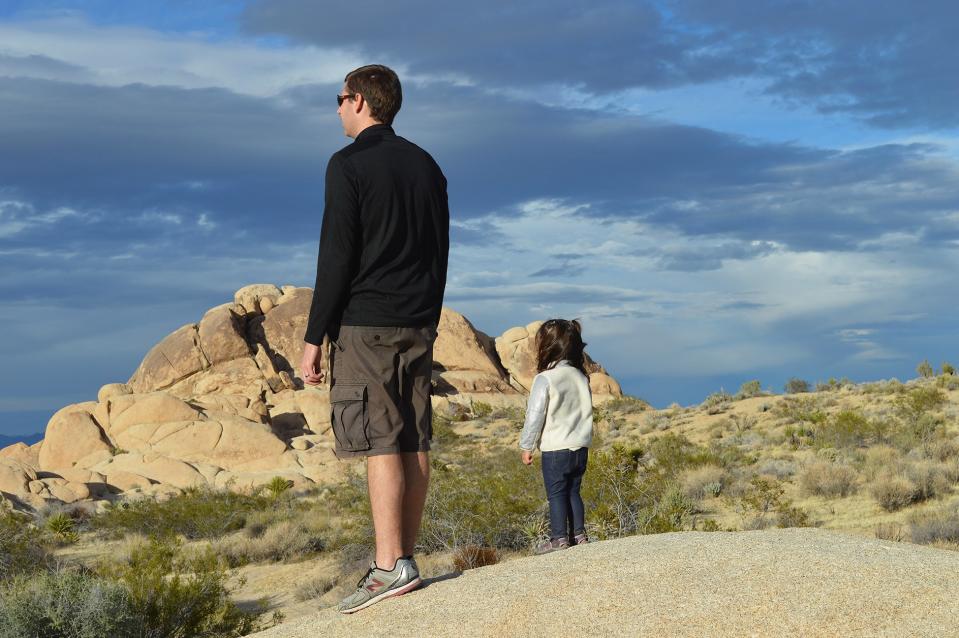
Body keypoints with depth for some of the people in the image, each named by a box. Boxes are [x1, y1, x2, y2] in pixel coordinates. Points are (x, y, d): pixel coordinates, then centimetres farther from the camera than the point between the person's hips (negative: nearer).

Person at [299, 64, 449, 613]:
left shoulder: (349, 165, -7)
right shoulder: (427, 166, 16)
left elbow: (336, 257, -12)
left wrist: (314, 337, -9)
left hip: (365, 324, -7)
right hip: (418, 322, 7)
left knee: (380, 443, -9)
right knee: (414, 441, 5)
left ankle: (392, 566, -12)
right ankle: (406, 558, 9)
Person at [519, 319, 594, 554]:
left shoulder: (545, 379, -14)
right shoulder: (581, 376, 7)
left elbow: (535, 416, -12)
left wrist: (527, 446, -2)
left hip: (555, 448, -6)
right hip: (581, 446, 6)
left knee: (556, 493, 2)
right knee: (573, 491, 15)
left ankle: (559, 538, 3)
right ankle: (579, 534, 17)